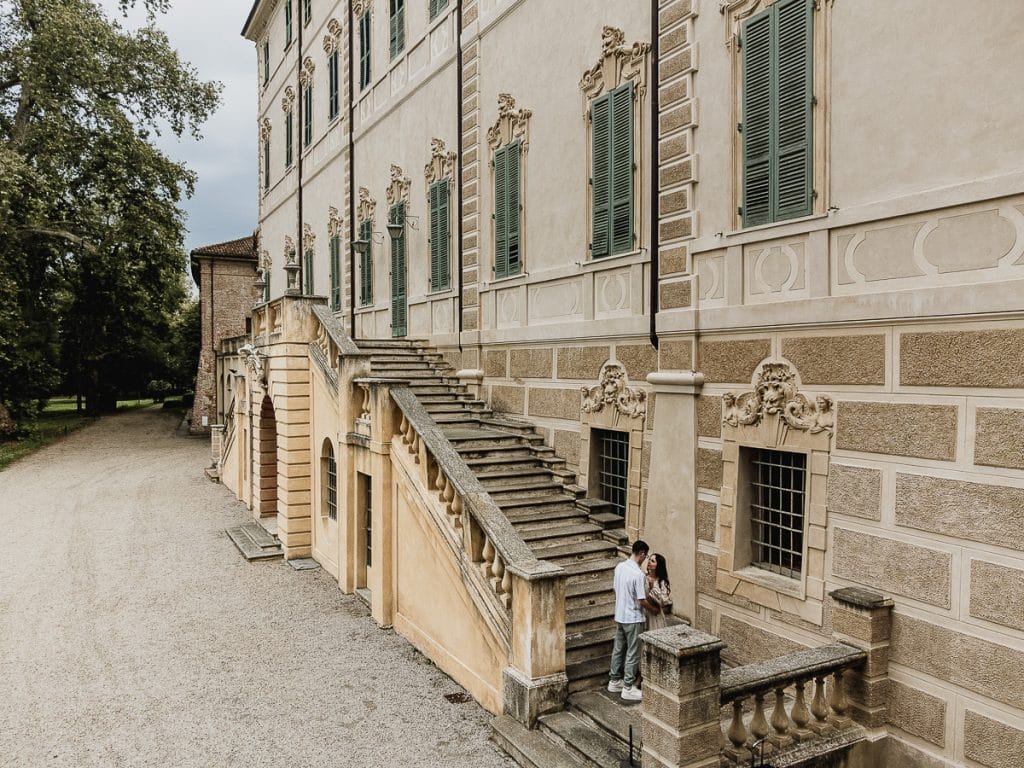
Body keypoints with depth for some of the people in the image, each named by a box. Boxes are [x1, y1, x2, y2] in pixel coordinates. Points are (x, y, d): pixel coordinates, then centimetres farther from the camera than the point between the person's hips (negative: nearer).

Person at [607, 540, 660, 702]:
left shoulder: (619, 567, 1)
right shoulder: (638, 574, -24)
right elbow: (642, 601, -20)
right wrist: (653, 609, -2)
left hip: (619, 617, 8)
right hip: (633, 619, -8)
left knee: (618, 649, 18)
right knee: (633, 654, 4)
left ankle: (614, 681, 28)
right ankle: (628, 688, 11)